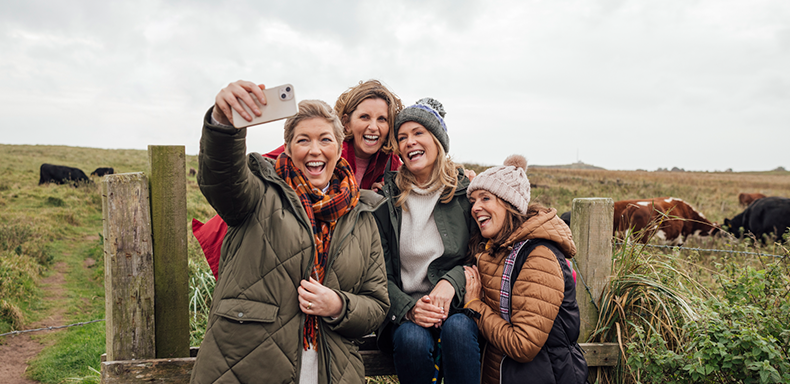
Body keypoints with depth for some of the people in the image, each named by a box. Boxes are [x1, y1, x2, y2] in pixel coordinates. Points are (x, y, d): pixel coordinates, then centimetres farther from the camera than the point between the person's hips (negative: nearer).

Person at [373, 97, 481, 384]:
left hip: (455, 307, 1)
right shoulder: (385, 196, 1)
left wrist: (450, 282, -15)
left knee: (458, 328, -32)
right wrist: (408, 307, -17)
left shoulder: (466, 191, 4)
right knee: (412, 338, -32)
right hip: (402, 312, 0)